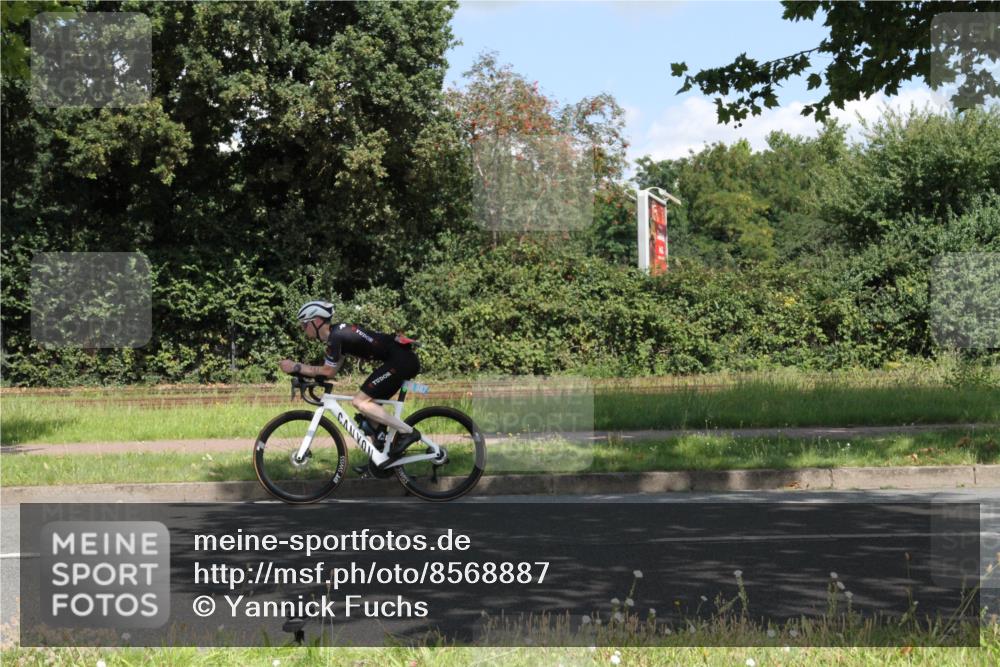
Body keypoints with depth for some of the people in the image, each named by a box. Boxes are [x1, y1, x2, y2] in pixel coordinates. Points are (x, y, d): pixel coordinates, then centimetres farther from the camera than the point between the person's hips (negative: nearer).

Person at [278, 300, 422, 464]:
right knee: (370, 404, 15)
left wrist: (296, 367, -6)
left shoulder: (335, 336, -12)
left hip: (400, 360, -10)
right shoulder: (339, 332, 18)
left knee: (359, 401, -11)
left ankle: (407, 432, -11)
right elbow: (331, 371, 18)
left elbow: (328, 372, -11)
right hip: (404, 360, 10)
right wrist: (299, 369, 9)